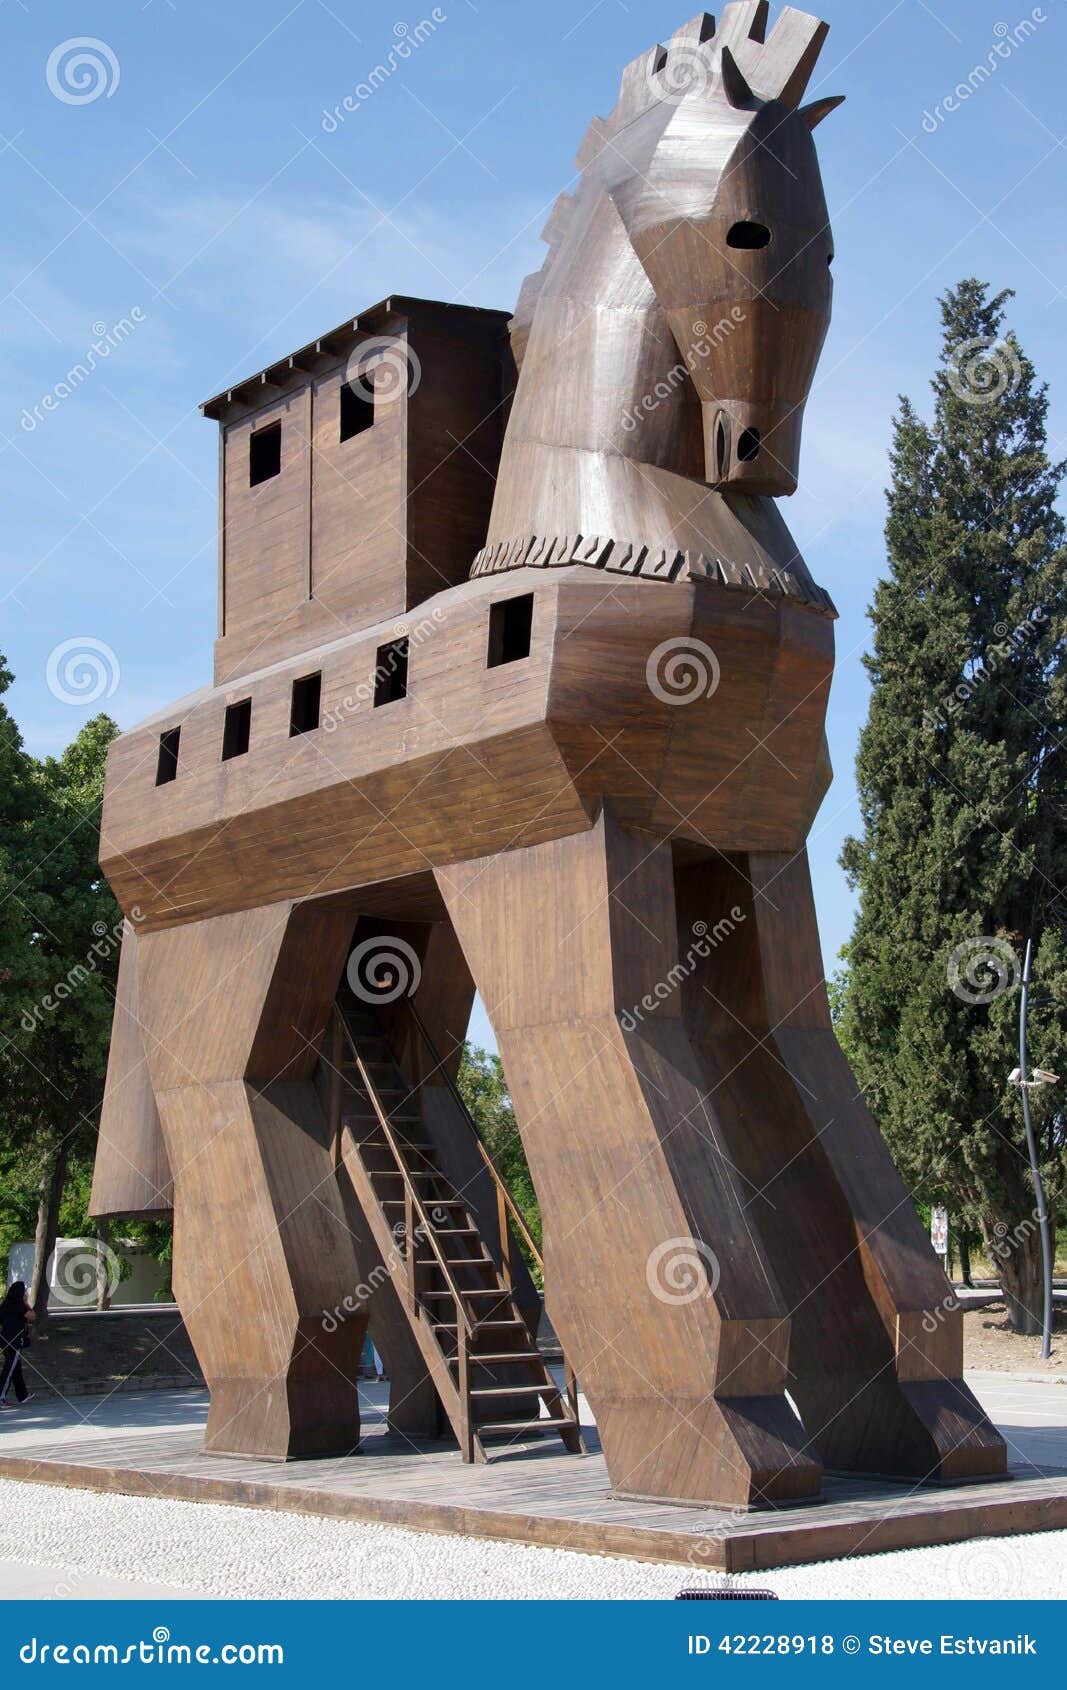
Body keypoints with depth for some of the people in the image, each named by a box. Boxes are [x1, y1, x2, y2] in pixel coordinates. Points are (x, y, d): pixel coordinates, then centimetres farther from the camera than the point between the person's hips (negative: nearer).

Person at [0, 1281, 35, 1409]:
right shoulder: (18, 1306, -17)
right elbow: (31, 1316, -8)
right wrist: (27, 1303, 0)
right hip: (16, 1342, -8)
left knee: (16, 1369, 19)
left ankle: (23, 1395, 31)